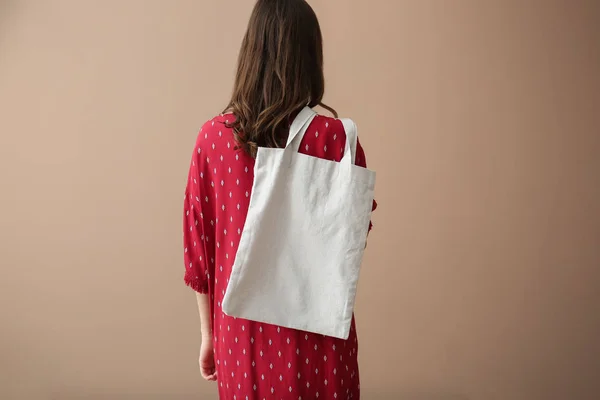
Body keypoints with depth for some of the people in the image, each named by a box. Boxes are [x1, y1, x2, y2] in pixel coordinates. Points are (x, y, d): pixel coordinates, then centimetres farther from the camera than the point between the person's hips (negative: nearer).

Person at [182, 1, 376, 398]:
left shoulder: (213, 137, -7)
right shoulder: (334, 136, -15)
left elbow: (198, 246, -1)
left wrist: (208, 333, 10)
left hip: (243, 330, 2)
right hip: (316, 333, -2)